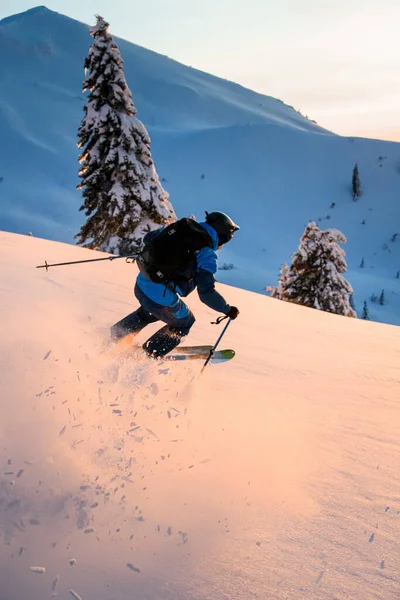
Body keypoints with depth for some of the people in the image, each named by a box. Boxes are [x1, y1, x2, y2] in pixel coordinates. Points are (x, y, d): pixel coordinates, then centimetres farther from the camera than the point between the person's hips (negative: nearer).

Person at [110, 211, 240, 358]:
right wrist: (228, 310, -9)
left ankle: (115, 336, 45)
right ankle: (149, 356, 25)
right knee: (184, 323, 23)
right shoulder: (208, 255, -15)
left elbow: (148, 239, 16)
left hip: (141, 285, 7)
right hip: (162, 300, -7)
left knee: (149, 312, 39)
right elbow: (206, 292, -21)